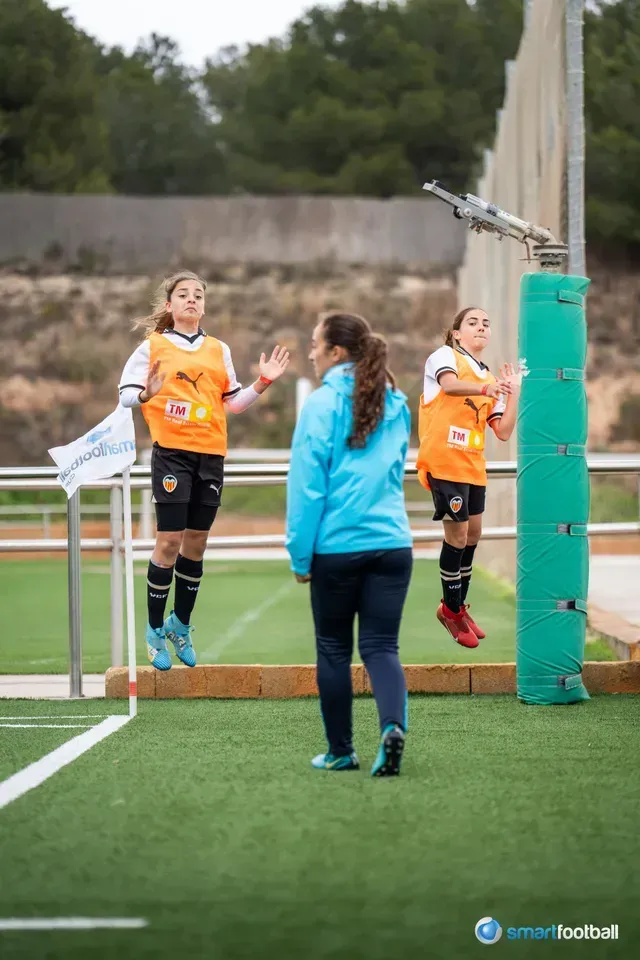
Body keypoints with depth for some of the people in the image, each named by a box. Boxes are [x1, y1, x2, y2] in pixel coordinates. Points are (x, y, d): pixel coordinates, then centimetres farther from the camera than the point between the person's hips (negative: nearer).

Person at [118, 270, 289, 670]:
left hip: (211, 455, 4)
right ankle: (155, 630, 4)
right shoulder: (153, 347, 2)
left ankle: (181, 624, 23)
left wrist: (262, 383, 4)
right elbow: (126, 394, -2)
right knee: (170, 540, -8)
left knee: (196, 542, 8)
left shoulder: (219, 350, 14)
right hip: (172, 452, -4)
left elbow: (232, 402, 18)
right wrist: (147, 394, -23)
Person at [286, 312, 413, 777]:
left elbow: (307, 485, -8)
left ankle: (341, 752, 16)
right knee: (381, 646, 3)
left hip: (336, 547, -4)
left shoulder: (324, 405, -7)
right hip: (392, 543, 4)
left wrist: (300, 555, -4)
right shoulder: (395, 405, 11)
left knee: (334, 650, 10)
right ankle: (393, 724, -23)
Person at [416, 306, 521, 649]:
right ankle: (452, 610, 9)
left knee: (472, 535, 12)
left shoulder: (490, 378, 15)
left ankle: (457, 605, 28)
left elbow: (503, 431, 8)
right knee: (457, 534, -6)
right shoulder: (445, 356, -2)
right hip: (444, 462, -7)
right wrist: (487, 389, -42)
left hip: (473, 466, 7)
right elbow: (450, 385, -27)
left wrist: (513, 392, 2)